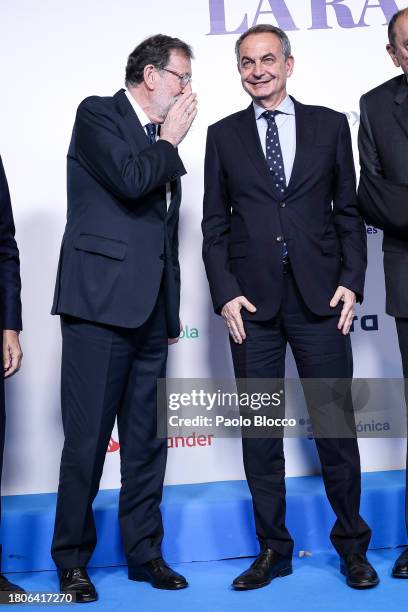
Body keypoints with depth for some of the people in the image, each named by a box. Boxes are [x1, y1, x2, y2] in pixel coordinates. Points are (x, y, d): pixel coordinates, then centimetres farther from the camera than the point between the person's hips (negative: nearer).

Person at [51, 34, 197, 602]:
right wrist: (170, 142, -1)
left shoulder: (162, 139, 20)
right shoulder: (97, 114, 0)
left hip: (151, 311, 7)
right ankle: (72, 561, 13)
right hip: (100, 302, -7)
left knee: (147, 441, 10)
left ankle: (145, 553, 21)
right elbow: (130, 180, -19)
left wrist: (172, 308, 19)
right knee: (87, 442, -1)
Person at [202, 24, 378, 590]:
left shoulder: (330, 125, 10)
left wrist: (351, 281, -2)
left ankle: (351, 544, 20)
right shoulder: (224, 135, 10)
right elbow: (215, 225, 7)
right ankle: (272, 549, 19)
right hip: (252, 302, 1)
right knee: (260, 430, 6)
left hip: (319, 295, 0)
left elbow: (348, 211, 8)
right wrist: (225, 294, -4)